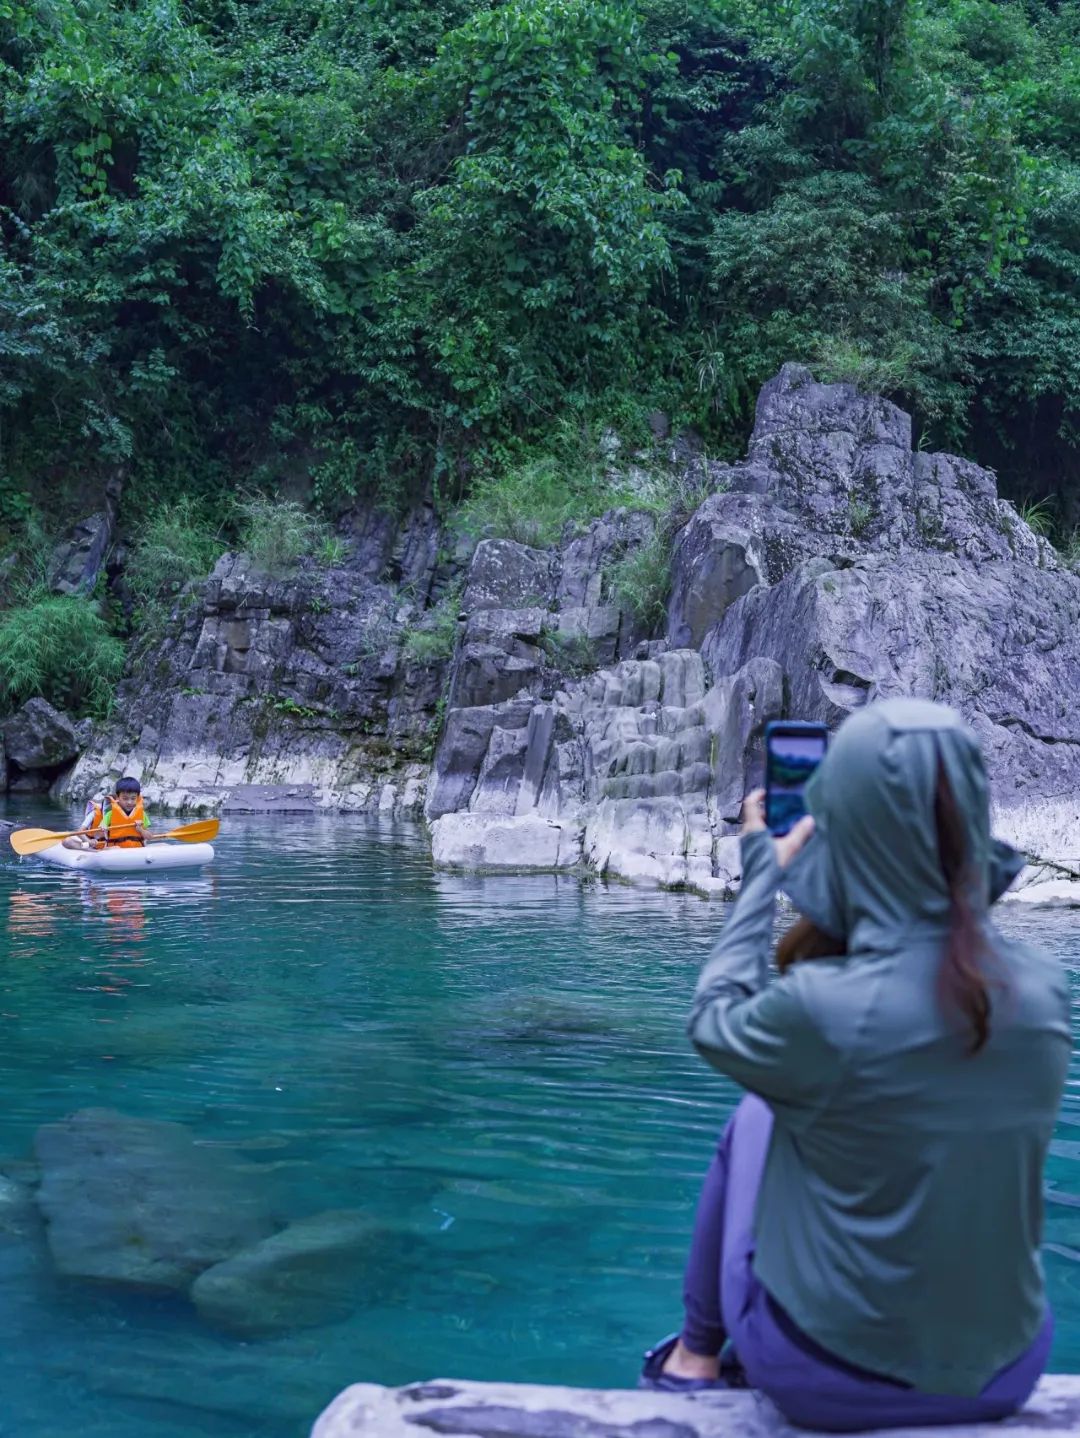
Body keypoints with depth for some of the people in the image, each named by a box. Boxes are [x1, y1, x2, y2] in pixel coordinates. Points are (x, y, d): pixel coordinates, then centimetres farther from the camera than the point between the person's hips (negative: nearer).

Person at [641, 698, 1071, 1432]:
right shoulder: (1046, 986, -13)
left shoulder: (820, 1007, -27)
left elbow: (715, 1019, -4)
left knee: (755, 1119, 18)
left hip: (827, 1379, -3)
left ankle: (700, 1354, 33)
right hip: (1003, 1370, 4)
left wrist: (765, 871, 5)